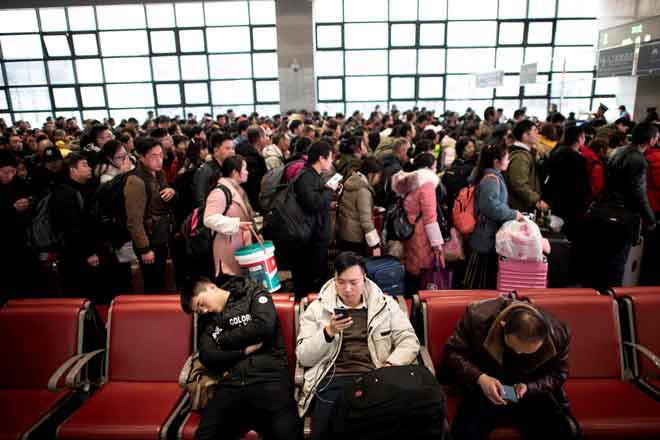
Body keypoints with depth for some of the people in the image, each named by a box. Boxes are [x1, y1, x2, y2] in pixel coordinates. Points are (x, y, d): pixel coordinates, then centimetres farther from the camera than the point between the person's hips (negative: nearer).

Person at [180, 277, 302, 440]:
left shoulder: (254, 294, 12)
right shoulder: (206, 321, 22)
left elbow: (264, 326, -7)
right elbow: (207, 358, 7)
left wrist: (223, 339, 5)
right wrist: (245, 350, -4)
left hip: (269, 377, -4)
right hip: (231, 383, 4)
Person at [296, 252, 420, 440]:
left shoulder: (386, 304, 11)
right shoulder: (316, 309, 9)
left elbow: (410, 341, 9)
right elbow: (303, 358, 4)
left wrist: (390, 366, -8)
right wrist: (328, 332, -11)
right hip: (332, 380, 0)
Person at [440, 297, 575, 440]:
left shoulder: (558, 334, -17)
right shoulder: (478, 317, -24)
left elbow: (558, 373, 0)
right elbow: (452, 352, -13)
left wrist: (529, 386, -19)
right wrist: (479, 377, -29)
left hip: (532, 394, 3)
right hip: (484, 392, -2)